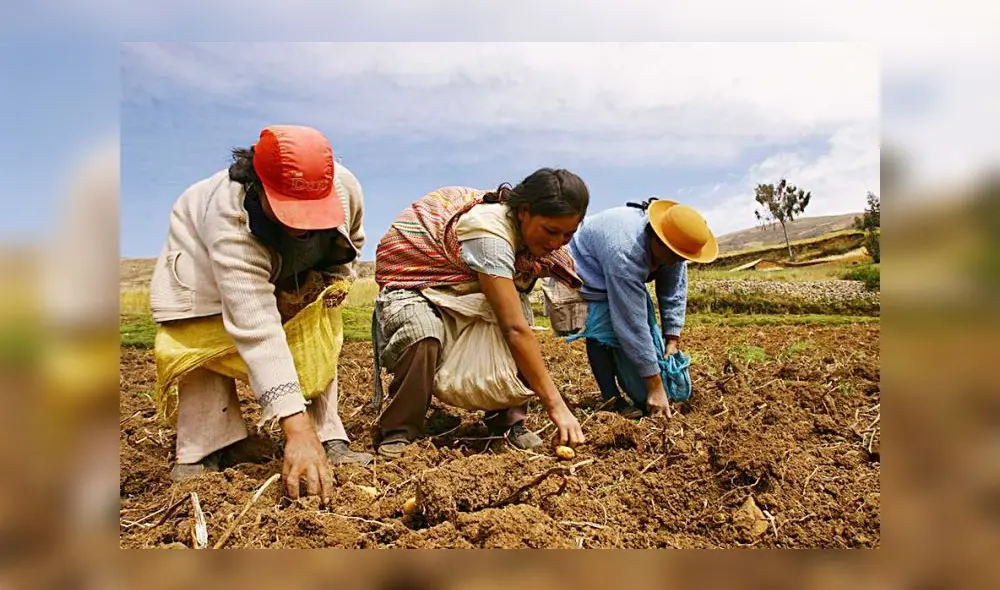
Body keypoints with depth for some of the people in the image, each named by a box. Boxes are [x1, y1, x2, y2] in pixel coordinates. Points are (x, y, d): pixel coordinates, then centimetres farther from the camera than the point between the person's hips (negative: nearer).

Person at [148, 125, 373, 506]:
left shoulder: (344, 187, -32)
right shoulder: (230, 221, -47)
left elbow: (351, 240, -3)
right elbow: (256, 329, -55)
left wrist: (336, 277, -19)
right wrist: (297, 430, -60)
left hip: (294, 271, 4)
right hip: (205, 256, -3)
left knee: (319, 339, -8)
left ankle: (329, 440, -4)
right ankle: (203, 452, -8)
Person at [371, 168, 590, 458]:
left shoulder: (528, 226, -11)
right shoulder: (490, 232, -37)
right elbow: (515, 330, -40)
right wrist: (556, 405, -38)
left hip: (460, 285, 7)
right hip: (410, 279, -7)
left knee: (518, 307, -19)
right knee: (423, 336, -37)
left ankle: (508, 419, -6)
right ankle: (398, 431, -13)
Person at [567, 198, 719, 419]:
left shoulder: (672, 246, -23)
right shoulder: (625, 254, -44)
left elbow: (674, 294, -12)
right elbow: (633, 325, -42)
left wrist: (673, 338, -17)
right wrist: (654, 386, -38)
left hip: (626, 276, 7)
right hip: (587, 269, -7)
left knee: (647, 328, 0)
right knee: (602, 331, -23)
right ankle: (611, 400, -15)